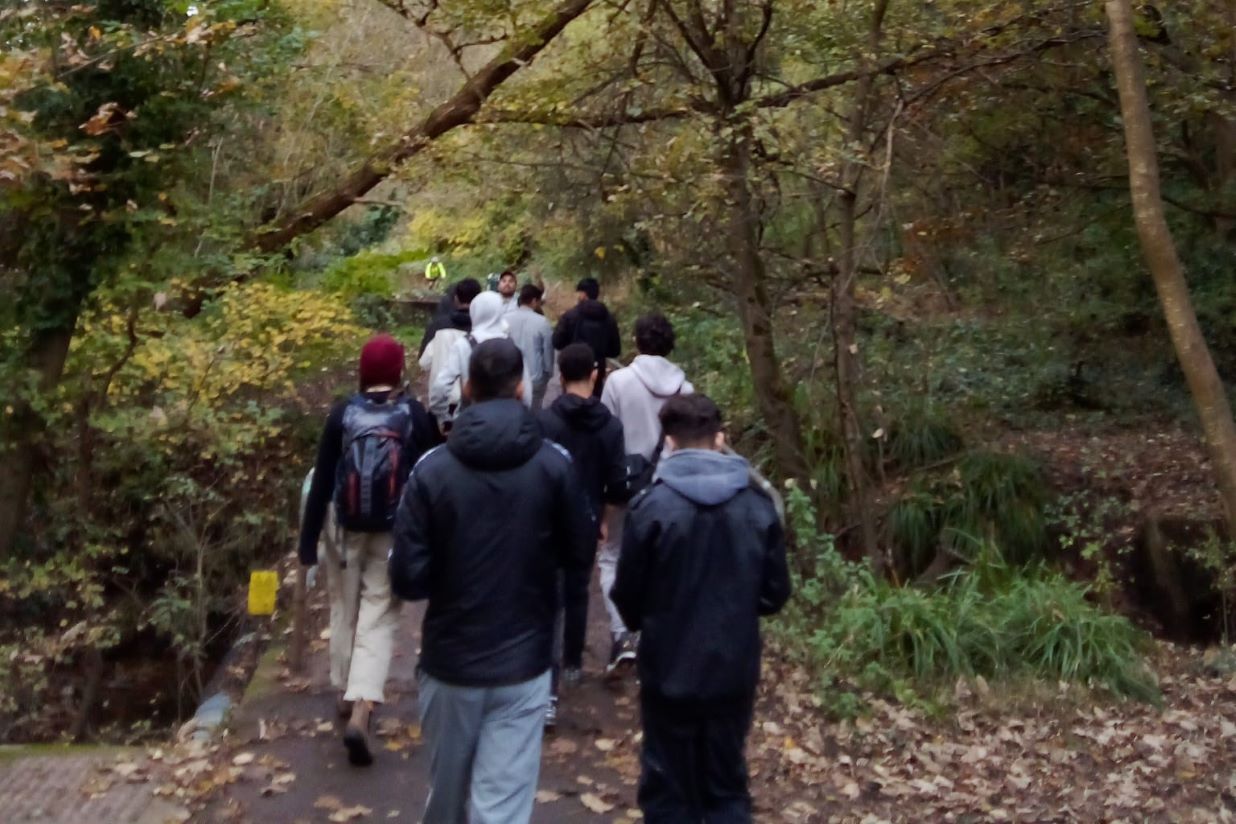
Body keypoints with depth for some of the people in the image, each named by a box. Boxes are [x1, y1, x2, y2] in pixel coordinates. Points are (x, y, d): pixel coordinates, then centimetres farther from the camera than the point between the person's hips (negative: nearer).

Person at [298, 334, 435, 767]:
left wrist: (308, 540, 0)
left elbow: (321, 482, -5)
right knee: (378, 618, 2)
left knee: (344, 611, 19)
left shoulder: (342, 414, -6)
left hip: (346, 529, 1)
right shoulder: (416, 416, -6)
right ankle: (361, 710, -11)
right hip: (395, 532, -1)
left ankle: (347, 695, 33)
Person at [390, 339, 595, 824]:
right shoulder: (553, 464, -9)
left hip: (449, 659, 1)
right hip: (524, 662, -1)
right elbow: (579, 556, 1)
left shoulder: (432, 469, -12)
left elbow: (408, 579, -12)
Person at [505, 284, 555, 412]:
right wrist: (548, 374, 12)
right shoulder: (541, 322, -11)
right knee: (533, 415, 7)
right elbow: (548, 351, -4)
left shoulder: (506, 320, -5)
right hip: (535, 378, -2)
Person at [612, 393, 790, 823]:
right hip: (735, 672, 3)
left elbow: (627, 597, -7)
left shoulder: (652, 506, -16)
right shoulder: (758, 505, -6)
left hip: (669, 673, -3)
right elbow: (775, 594, 1)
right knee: (727, 786, 19)